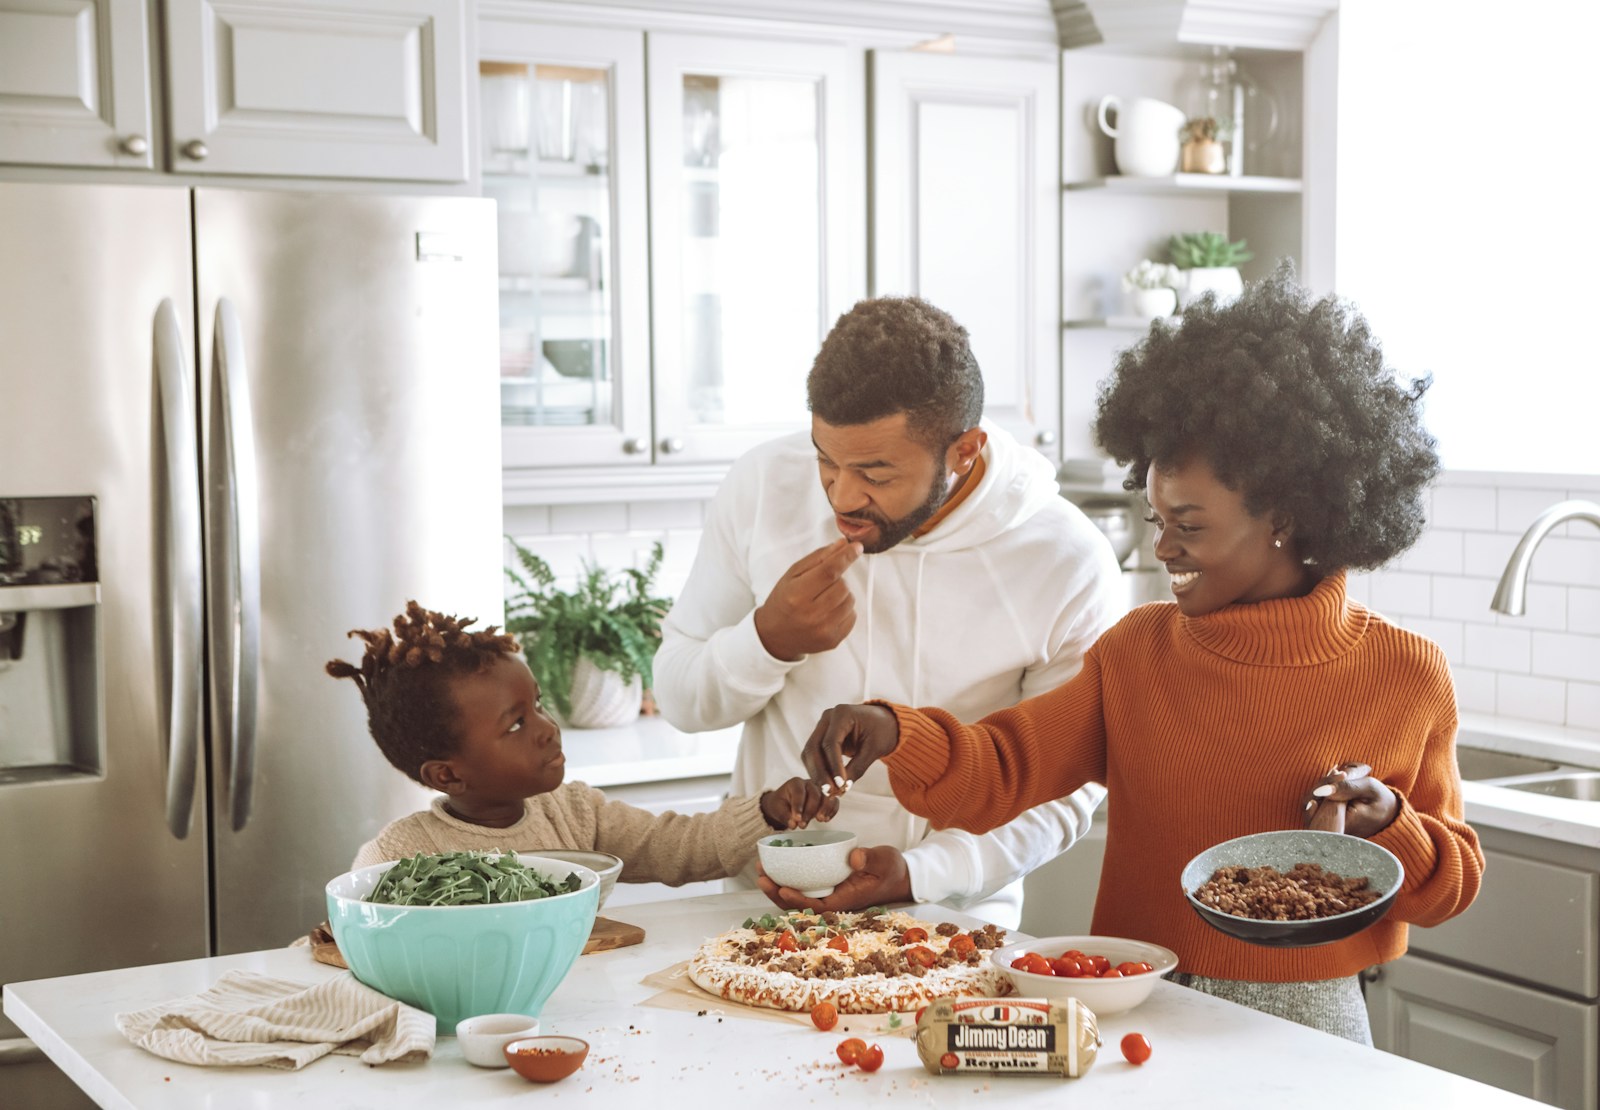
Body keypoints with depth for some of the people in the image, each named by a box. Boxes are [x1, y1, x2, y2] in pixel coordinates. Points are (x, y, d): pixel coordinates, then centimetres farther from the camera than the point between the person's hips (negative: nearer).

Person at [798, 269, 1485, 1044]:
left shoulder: (1405, 675, 1)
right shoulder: (1139, 650, 9)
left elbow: (1452, 884, 9)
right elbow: (999, 774, 3)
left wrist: (1385, 820, -11)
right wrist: (895, 734, -15)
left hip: (1300, 1028, -2)